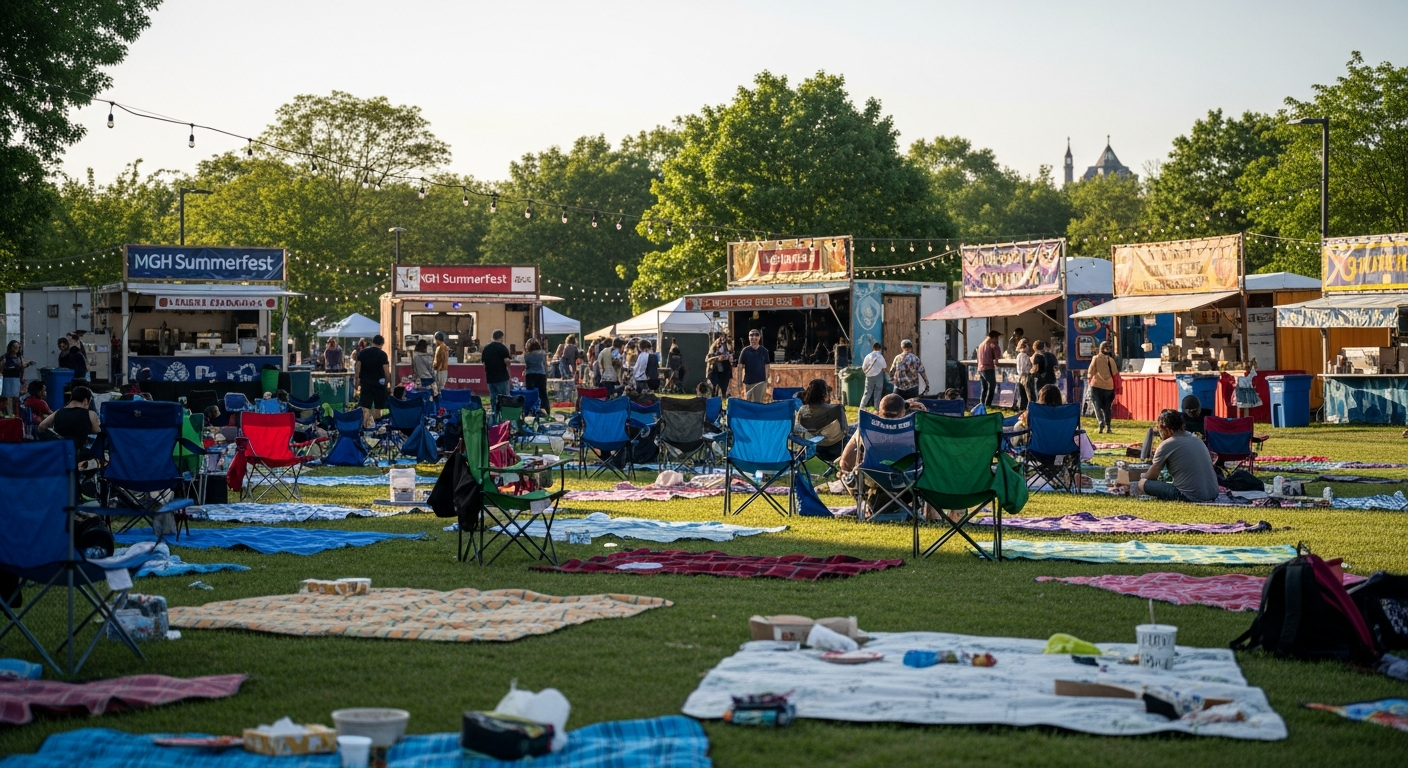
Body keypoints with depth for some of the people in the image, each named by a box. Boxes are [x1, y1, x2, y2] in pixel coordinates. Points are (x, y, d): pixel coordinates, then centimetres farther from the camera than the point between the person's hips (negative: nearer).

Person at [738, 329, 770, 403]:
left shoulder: (764, 351, 3)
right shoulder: (745, 351, -2)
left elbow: (766, 367, 8)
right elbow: (740, 367, -1)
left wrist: (767, 381, 5)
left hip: (761, 382, 1)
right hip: (748, 382, -1)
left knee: (759, 403, 2)